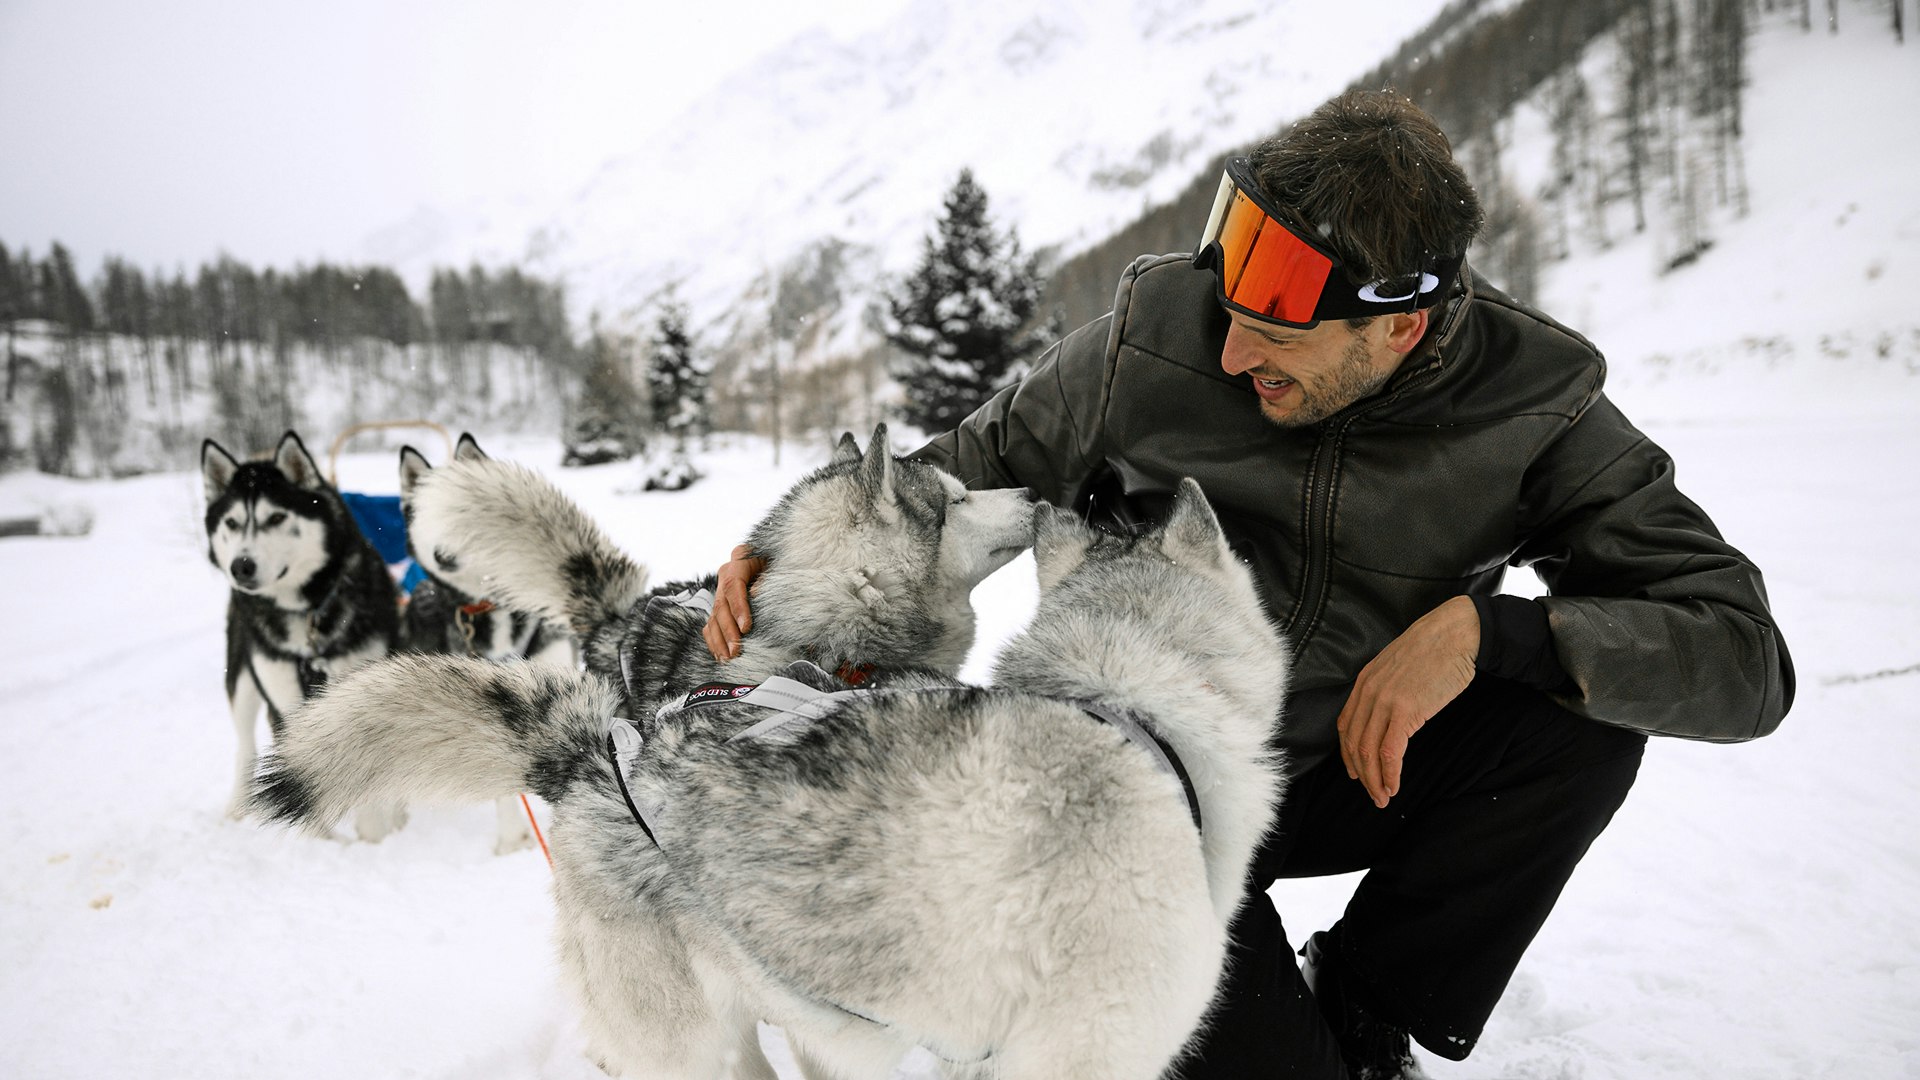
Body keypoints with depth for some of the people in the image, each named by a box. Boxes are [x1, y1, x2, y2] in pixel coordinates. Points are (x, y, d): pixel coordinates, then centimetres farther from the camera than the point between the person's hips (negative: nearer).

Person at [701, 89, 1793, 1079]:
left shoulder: (1535, 411, -18)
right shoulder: (1156, 337, -19)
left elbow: (1744, 653, -19)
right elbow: (983, 461, -3)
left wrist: (1483, 627, -35)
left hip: (1358, 767, 2)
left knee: (1583, 716, -24)